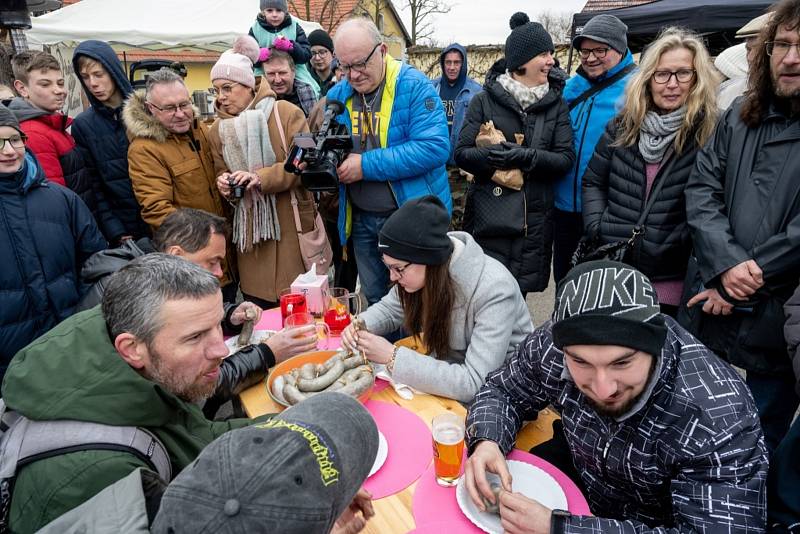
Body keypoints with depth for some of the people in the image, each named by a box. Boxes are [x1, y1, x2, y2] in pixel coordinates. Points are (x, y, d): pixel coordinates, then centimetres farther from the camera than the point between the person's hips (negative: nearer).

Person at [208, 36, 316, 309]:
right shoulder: (217, 129, 8)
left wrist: (262, 178, -23)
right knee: (259, 312, 8)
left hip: (292, 223, -3)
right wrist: (224, 183, -6)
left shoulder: (286, 112, -6)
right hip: (249, 229, 4)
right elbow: (222, 173, 18)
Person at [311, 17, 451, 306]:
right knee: (374, 301, 21)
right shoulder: (337, 94, 4)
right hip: (361, 219, 6)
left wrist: (366, 165, -23)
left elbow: (434, 147, -25)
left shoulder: (413, 86, -14)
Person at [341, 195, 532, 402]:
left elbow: (474, 384, -34)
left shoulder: (494, 290, -32)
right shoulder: (424, 272, -13)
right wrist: (360, 325, -16)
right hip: (448, 372, 6)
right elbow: (390, 309, 6)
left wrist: (392, 357, -35)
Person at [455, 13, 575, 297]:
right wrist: (495, 154, -24)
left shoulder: (557, 104, 6)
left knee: (518, 293, 8)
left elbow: (565, 159, -2)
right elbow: (462, 154, -5)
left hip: (534, 219, 2)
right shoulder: (485, 100, 0)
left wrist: (526, 157, -20)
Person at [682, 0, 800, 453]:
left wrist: (744, 281, -16)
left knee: (763, 444, 14)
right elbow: (701, 190, -2)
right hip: (707, 309, 4)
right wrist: (727, 265, -16)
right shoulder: (739, 118, 6)